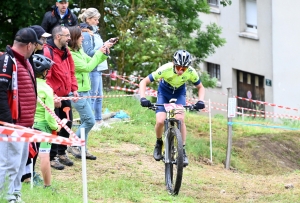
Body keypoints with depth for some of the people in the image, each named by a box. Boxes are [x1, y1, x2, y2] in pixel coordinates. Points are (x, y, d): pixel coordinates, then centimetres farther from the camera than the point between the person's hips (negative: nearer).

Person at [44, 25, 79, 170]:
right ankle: (52, 158, 6)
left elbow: (71, 71, 17)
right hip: (54, 98, -8)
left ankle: (62, 153, 30)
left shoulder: (66, 51, 10)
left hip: (65, 96, 8)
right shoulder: (47, 52, -18)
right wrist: (52, 96, -24)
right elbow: (45, 77, -22)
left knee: (67, 124, 15)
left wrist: (74, 89, 6)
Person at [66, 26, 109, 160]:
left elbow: (92, 62, 18)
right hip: (77, 92, -10)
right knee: (89, 121, -9)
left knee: (85, 121, 11)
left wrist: (104, 54, 3)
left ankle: (82, 149, 17)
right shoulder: (70, 55, -20)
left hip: (85, 91, 10)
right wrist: (99, 53, -13)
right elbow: (87, 67, -21)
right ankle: (73, 146, 2)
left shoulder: (80, 51, 10)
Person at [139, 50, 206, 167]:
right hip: (164, 92, -1)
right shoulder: (165, 69, -35)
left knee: (180, 119, -22)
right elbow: (144, 82, -27)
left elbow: (200, 87, -11)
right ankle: (159, 143, 11)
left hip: (179, 93, 1)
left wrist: (200, 101, -29)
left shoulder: (191, 72, -29)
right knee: (160, 121, -19)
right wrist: (143, 98, -42)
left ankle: (182, 151, -11)